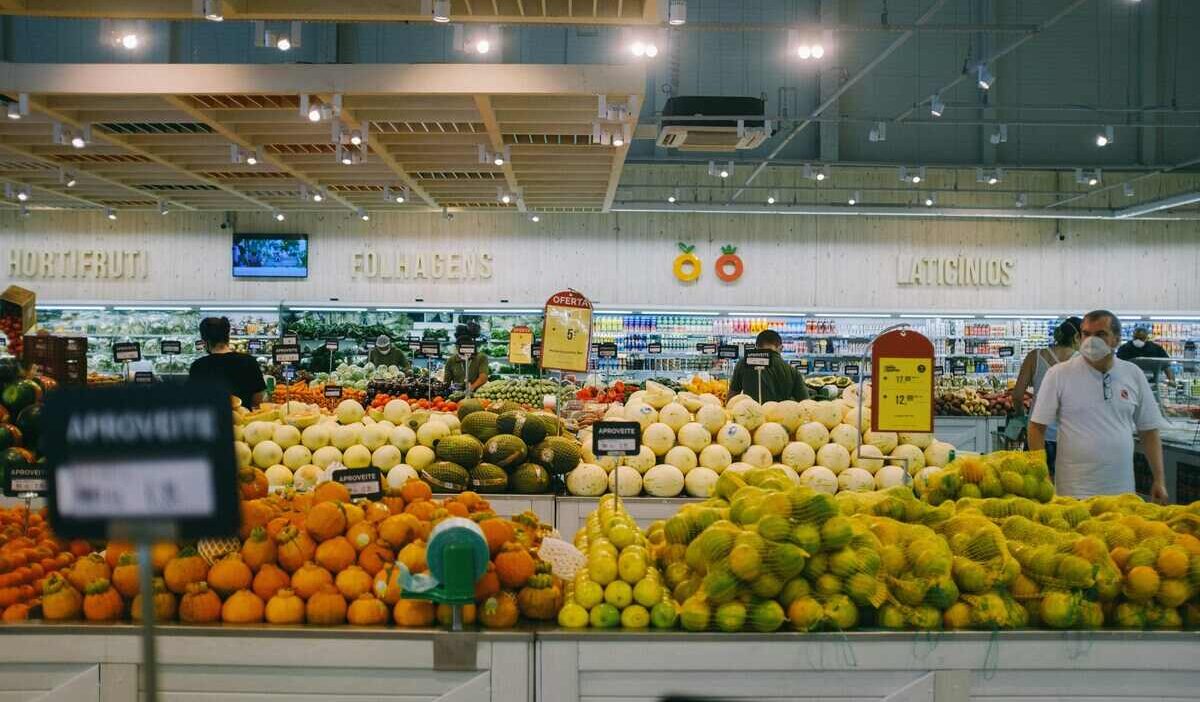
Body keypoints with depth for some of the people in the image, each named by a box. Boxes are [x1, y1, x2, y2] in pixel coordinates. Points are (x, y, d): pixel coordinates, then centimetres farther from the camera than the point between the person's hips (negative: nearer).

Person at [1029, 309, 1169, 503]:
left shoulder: (1134, 375, 5)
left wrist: (1159, 480, 5)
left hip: (1122, 489, 3)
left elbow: (1149, 431, 10)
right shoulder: (1059, 375, -5)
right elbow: (1037, 427, -4)